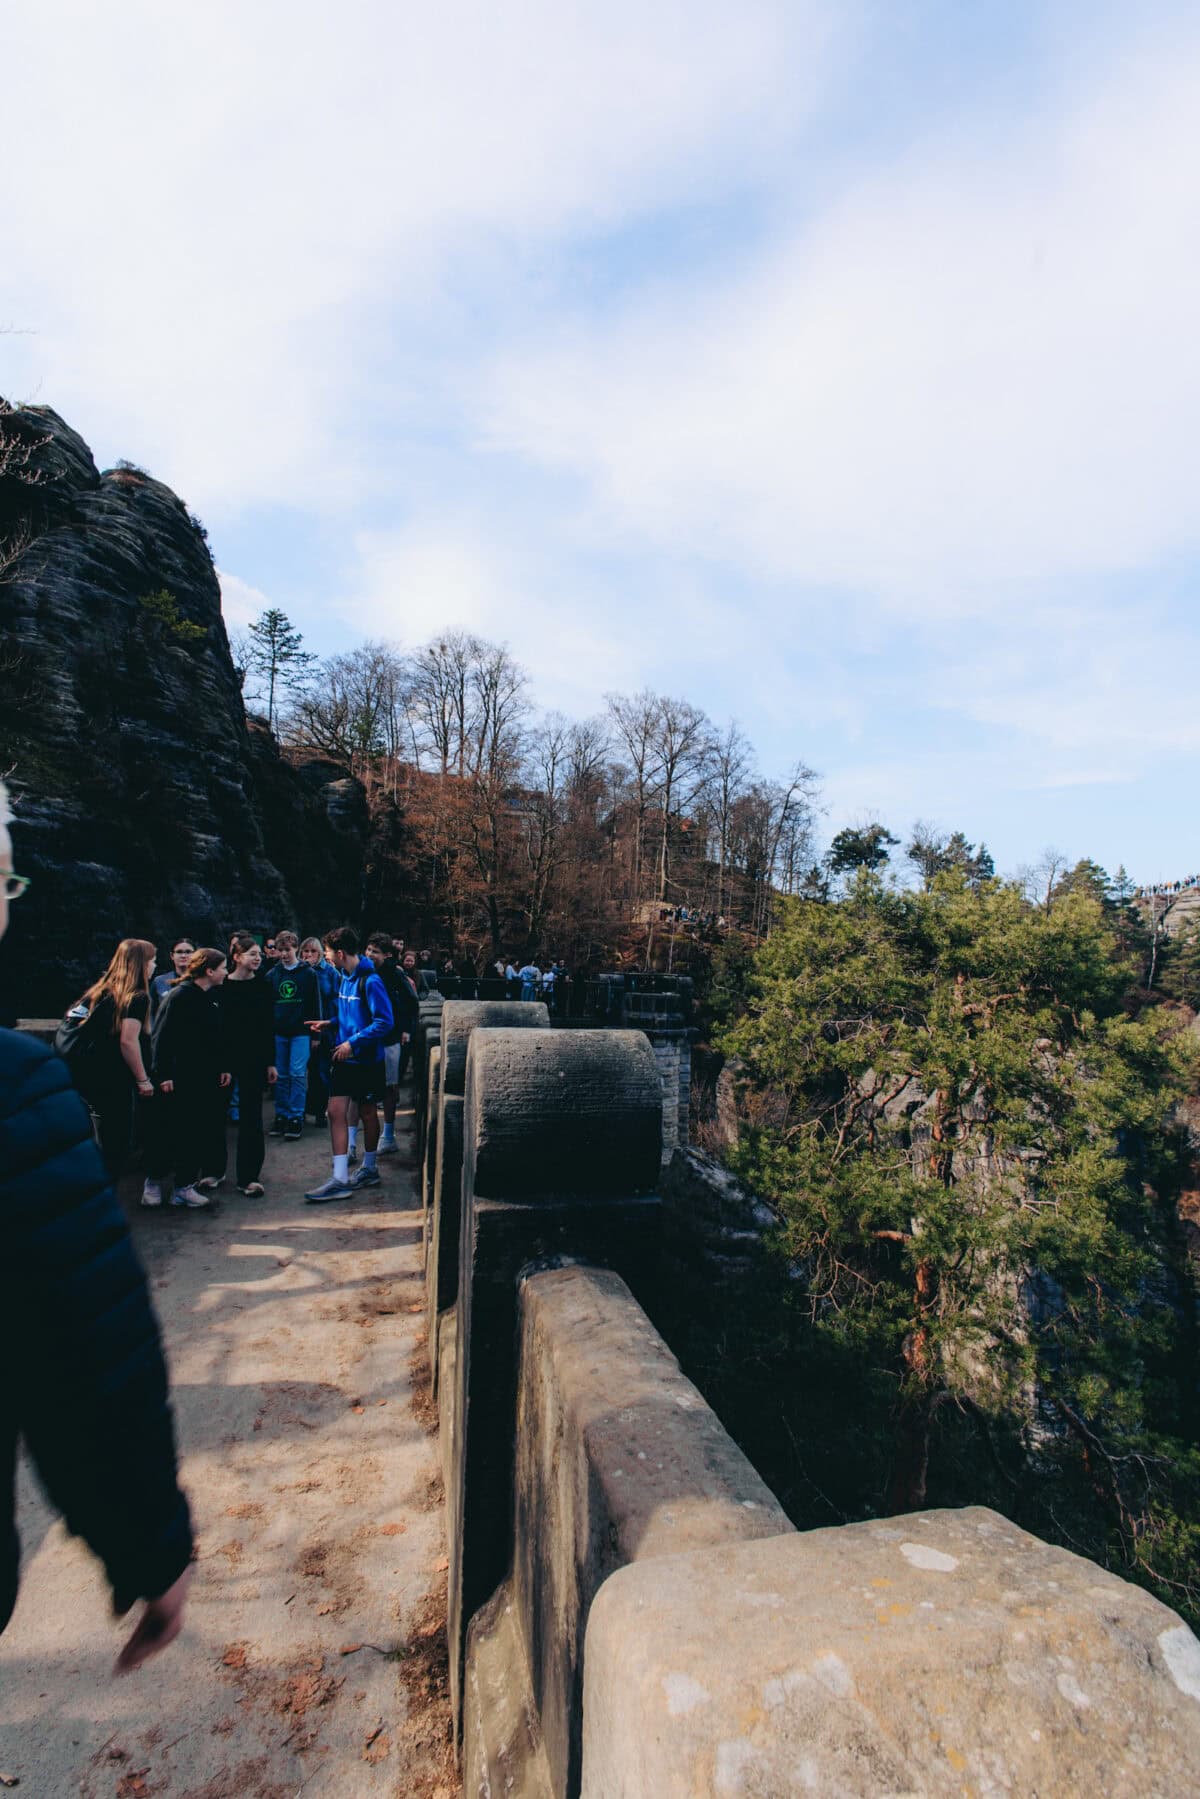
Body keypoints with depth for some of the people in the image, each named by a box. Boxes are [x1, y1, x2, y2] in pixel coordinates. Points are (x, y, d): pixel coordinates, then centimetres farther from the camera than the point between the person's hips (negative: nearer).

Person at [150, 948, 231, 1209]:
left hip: (209, 1076, 8)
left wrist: (223, 1067, 13)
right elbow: (161, 1037, -17)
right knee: (186, 1131, -1)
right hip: (184, 1078, -8)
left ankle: (210, 1173, 28)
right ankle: (183, 1187, 8)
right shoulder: (179, 996, -14)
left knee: (213, 1125, 13)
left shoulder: (212, 996, 11)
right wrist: (164, 1074, -20)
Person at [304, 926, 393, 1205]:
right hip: (345, 1058, 7)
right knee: (336, 1111, -1)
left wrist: (353, 1043, -22)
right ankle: (340, 1179, 3)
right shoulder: (344, 978, 7)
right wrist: (330, 1024, 8)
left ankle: (369, 1168, 28)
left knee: (367, 1112, 10)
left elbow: (384, 1021, -22)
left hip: (367, 1058, -7)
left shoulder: (370, 981, -19)